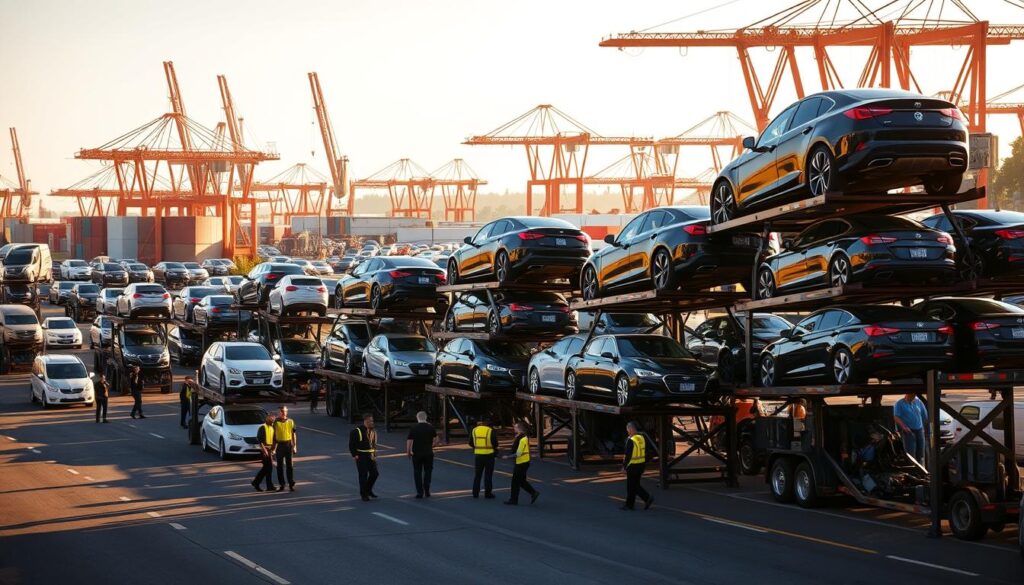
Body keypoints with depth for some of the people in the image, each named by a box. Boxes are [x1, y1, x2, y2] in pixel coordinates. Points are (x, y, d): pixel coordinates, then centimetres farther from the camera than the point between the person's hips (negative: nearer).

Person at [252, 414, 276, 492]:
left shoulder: (272, 428, 15)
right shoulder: (262, 427, -11)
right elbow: (259, 439, -16)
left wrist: (273, 449, 14)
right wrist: (264, 450, -20)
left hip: (270, 449, 8)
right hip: (264, 449, -8)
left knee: (266, 467, 10)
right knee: (269, 467, -9)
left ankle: (256, 482, 18)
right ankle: (270, 486, -4)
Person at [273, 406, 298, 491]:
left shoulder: (290, 422, 4)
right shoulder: (276, 422, 1)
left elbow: (294, 434, 8)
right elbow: (274, 435, 5)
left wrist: (295, 446, 2)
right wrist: (274, 447, 1)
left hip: (288, 444, 0)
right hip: (279, 445, 0)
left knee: (289, 465, 1)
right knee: (280, 466, 4)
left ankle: (291, 484, 5)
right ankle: (281, 485, 10)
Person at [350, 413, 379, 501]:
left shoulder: (373, 431, 7)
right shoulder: (357, 431, -13)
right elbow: (351, 444, -9)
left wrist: (374, 452, 11)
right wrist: (354, 455, -13)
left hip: (371, 456, 6)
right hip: (361, 456, -6)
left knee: (374, 473, 6)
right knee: (363, 475, -3)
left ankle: (368, 490, 26)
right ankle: (363, 495, 7)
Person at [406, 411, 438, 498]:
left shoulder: (414, 428, -7)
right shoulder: (431, 427, -1)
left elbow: (409, 441, -9)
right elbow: (435, 441, 1)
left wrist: (408, 452, 2)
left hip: (417, 454, -2)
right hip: (428, 453, 2)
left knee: (417, 472, 6)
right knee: (428, 471, 14)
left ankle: (420, 492, 4)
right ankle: (427, 491, 11)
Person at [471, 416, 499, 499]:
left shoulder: (474, 430, 0)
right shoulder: (490, 431, -12)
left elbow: (471, 443, 6)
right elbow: (495, 443, -10)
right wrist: (495, 448, 13)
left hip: (478, 455, 3)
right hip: (489, 455, -3)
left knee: (477, 474, 13)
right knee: (488, 475, 4)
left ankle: (475, 493, 14)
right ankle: (488, 493, 5)